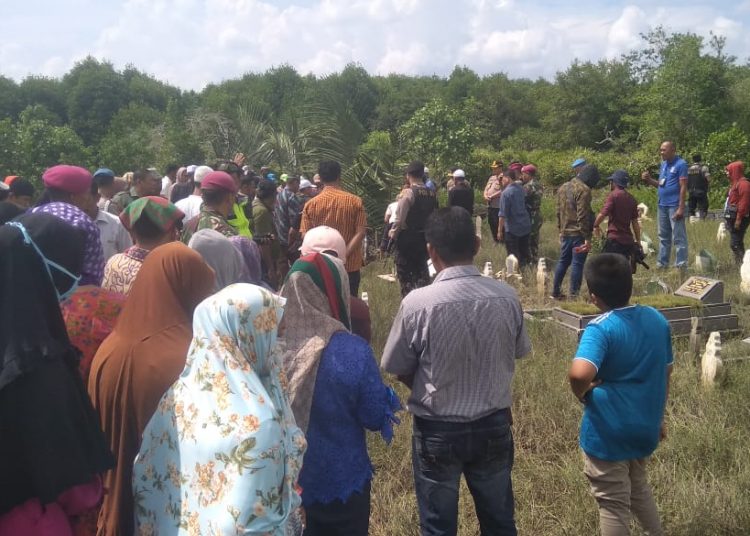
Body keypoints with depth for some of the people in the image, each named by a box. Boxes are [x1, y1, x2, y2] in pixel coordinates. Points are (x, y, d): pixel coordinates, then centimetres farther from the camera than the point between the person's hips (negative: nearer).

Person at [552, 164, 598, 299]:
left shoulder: (563, 187, 12)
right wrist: (587, 237, -17)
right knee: (578, 264, -2)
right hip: (578, 234, -8)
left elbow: (559, 211, 18)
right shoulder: (583, 190, -15)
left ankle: (556, 291, 22)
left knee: (563, 261, 17)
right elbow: (583, 216, -19)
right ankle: (574, 295, 1)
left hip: (565, 232, 8)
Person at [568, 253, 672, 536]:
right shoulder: (657, 319, -1)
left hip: (609, 433, -6)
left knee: (613, 504, 10)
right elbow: (666, 371, 10)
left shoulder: (601, 328, -23)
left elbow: (579, 373, -41)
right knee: (638, 488, 29)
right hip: (646, 427, 7)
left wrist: (581, 394, -18)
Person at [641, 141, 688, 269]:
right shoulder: (663, 164, 14)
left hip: (674, 206, -8)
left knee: (678, 237, -4)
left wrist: (681, 208, -18)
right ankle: (662, 263, 21)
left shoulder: (681, 164, -9)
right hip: (662, 205, 8)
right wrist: (649, 180, 0)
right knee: (663, 236, 14)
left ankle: (681, 265, -2)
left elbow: (683, 187, -13)